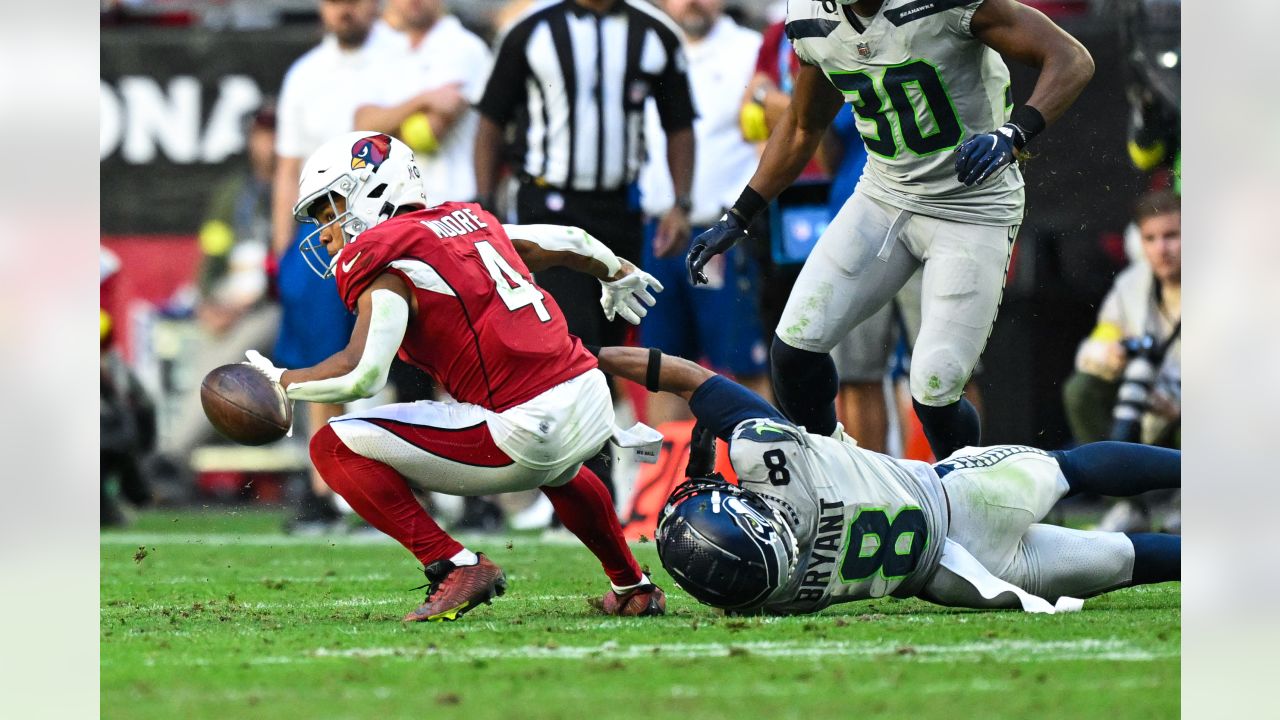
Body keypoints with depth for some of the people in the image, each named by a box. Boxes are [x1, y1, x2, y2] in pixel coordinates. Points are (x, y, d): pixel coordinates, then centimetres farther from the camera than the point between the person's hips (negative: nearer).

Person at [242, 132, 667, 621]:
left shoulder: (384, 261, -6)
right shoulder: (467, 220, 17)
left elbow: (362, 373, -19)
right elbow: (571, 243, 29)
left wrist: (282, 383, -3)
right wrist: (618, 278, 50)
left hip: (527, 429, -8)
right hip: (594, 403, 8)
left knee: (334, 449, -5)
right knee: (556, 467, 46)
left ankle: (456, 567, -9)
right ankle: (632, 588, 50)